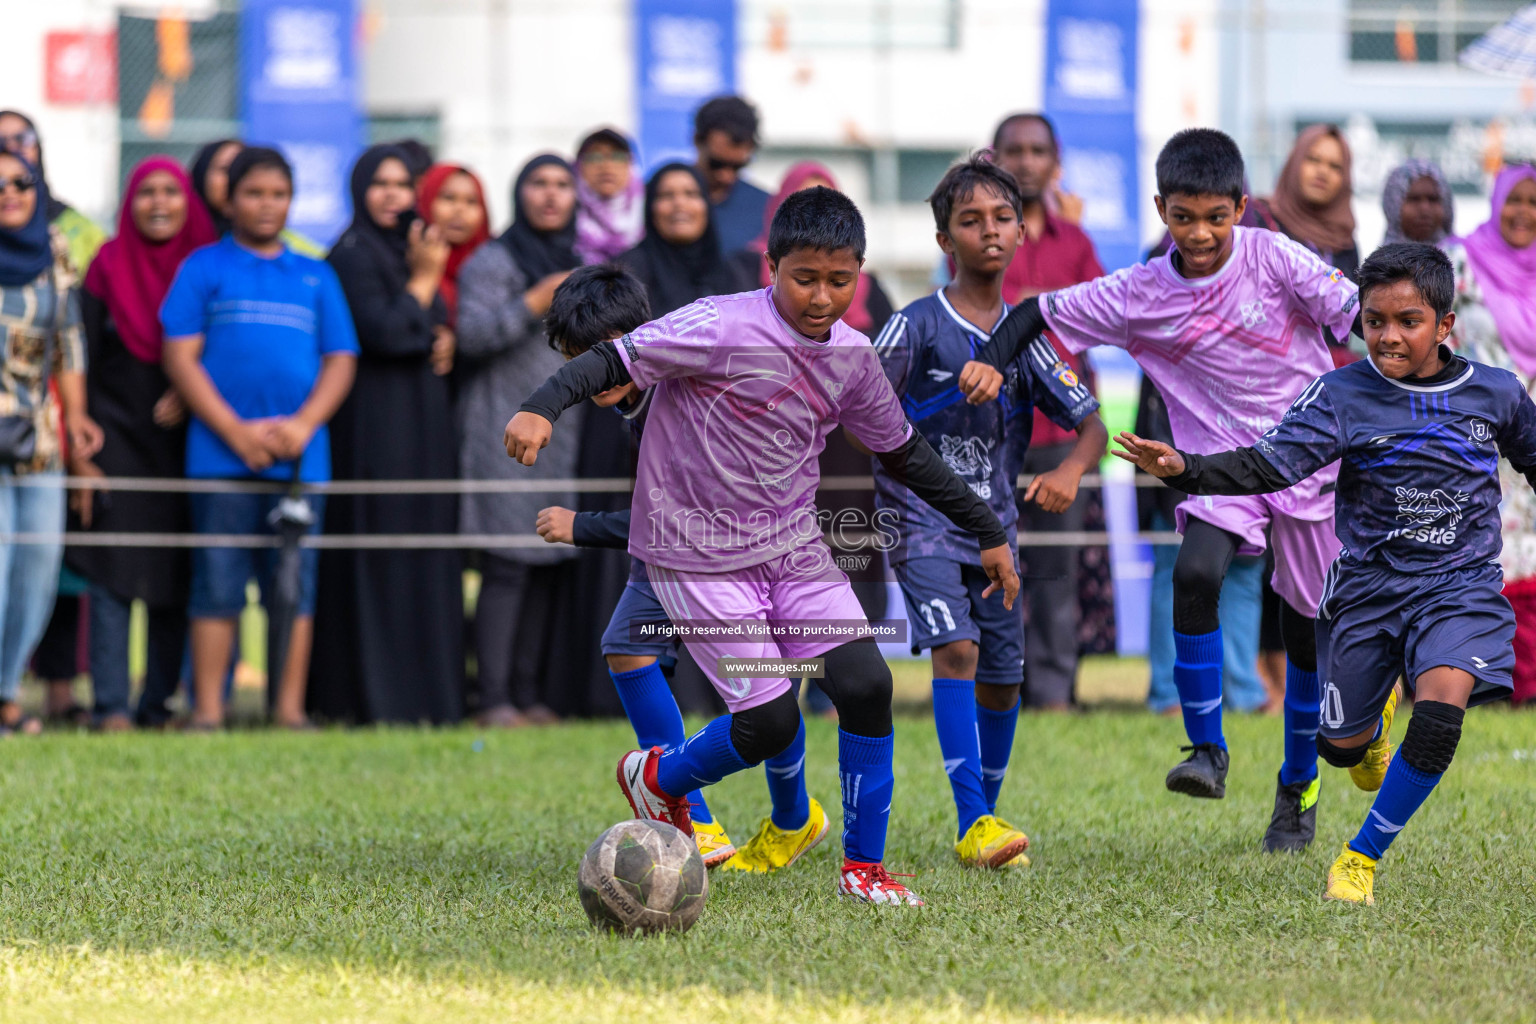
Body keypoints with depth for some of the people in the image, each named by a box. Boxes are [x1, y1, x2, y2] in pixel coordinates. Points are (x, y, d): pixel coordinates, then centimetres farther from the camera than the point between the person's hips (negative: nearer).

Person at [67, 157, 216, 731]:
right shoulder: (108, 268, 2)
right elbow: (81, 363, 0)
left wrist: (190, 396, -11)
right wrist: (81, 453, -6)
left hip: (184, 444, 2)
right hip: (118, 442, -2)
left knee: (175, 581, 1)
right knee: (114, 578, -7)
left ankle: (159, 702, 7)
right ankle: (111, 705, -8)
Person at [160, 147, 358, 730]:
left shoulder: (316, 277, 16)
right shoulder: (204, 269, 7)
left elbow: (341, 360, 11)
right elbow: (180, 356, 0)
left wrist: (304, 424, -7)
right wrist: (236, 431, -10)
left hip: (300, 457, 3)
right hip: (222, 456, -3)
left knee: (296, 587, 2)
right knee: (218, 586, -4)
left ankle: (290, 708, 6)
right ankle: (208, 709, 0)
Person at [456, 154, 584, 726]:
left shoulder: (580, 265, 21)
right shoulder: (492, 262, 0)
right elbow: (473, 333, -14)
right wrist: (535, 303, -18)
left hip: (566, 439, 7)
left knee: (554, 568, 4)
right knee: (507, 567, -11)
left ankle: (533, 695, 10)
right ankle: (495, 699, -11)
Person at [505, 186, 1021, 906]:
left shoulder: (850, 356, 2)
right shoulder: (724, 328, -18)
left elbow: (903, 453, 16)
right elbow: (617, 360, -23)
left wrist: (988, 531, 21)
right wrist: (542, 409, -41)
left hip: (793, 545, 6)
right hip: (699, 558, -6)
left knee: (867, 685, -10)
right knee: (770, 723, -10)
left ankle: (863, 867, 4)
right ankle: (658, 778, 23)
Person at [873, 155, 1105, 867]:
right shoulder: (917, 327, -8)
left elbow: (1091, 423, 6)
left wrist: (1070, 470, -15)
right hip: (923, 522, -5)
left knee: (1002, 678, 7)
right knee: (956, 647, -23)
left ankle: (983, 821, 27)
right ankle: (974, 822, -27)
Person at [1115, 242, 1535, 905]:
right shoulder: (1342, 395, -8)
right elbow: (1271, 463, -18)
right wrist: (1185, 470, -34)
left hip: (1462, 584, -1)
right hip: (1369, 585, 1)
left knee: (1440, 713, -26)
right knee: (1343, 747, 11)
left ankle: (1363, 857, -9)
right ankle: (1377, 712, 52)